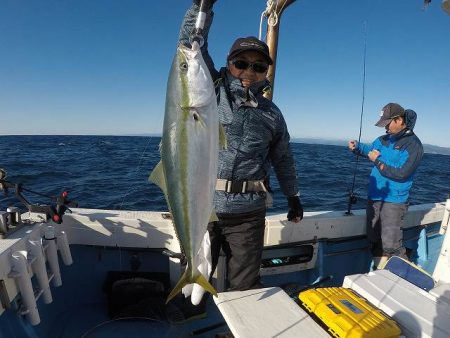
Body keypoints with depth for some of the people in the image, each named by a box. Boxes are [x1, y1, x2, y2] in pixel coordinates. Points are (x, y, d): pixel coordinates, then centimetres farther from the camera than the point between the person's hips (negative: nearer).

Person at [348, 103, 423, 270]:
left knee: (391, 245, -10)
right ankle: (381, 270, 30)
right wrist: (357, 147, 5)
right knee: (374, 240, 14)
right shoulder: (385, 139, 8)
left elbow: (401, 173, -20)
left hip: (393, 201, -7)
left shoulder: (413, 144, -12)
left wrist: (378, 161, -13)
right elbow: (370, 149, 26)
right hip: (375, 197, 7)